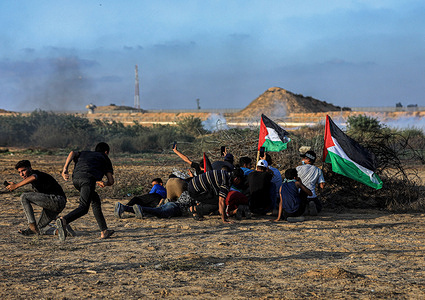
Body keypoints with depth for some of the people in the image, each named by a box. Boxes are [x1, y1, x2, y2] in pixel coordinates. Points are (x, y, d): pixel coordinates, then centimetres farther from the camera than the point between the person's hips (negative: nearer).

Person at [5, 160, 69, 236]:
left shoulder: (35, 172, -8)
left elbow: (33, 177, -34)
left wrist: (16, 186, -31)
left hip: (56, 199, -11)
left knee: (24, 197, -16)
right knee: (39, 229, 17)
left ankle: (32, 225, -19)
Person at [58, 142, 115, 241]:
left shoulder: (84, 154, 39)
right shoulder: (105, 158, 29)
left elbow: (73, 153, 14)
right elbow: (111, 181, 20)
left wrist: (65, 168, 5)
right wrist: (105, 184, 41)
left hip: (75, 178, 6)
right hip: (88, 178, -6)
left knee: (95, 201, 22)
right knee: (83, 208, -14)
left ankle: (104, 231, 21)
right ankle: (63, 221, -41)